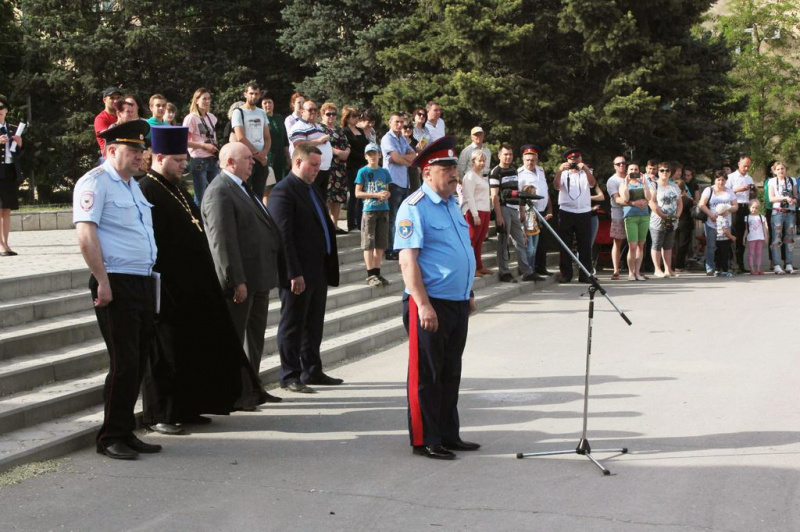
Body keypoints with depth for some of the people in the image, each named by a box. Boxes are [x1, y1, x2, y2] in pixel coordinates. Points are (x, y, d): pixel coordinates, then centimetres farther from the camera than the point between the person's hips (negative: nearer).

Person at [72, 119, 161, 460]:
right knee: (124, 363, -7)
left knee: (138, 362, 11)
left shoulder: (132, 185, 20)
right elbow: (85, 234, -17)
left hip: (143, 282, 9)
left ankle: (126, 432, 20)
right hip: (117, 284, -9)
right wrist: (103, 282, -21)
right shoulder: (95, 182, -9)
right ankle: (111, 438, 3)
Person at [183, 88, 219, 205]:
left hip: (213, 160, 6)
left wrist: (217, 149, 7)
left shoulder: (211, 117, 11)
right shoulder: (191, 118, -9)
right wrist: (204, 145, -17)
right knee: (200, 197, -2)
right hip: (199, 161, -6)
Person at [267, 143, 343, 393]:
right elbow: (283, 235, -18)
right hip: (298, 274, -9)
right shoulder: (283, 191, -12)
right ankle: (290, 376, 8)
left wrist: (329, 268, 15)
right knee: (293, 325, 1)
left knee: (314, 325, 15)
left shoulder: (313, 190, 17)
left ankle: (312, 370, 25)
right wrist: (294, 273, -22)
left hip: (318, 271, 9)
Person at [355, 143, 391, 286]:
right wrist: (377, 195, -14)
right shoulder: (363, 172, -1)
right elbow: (358, 193, -5)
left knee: (381, 244, 7)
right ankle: (370, 274, -3)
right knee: (369, 243, -4)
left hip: (383, 210, 4)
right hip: (369, 210, -4)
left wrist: (386, 194, -8)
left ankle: (377, 272, 14)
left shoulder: (384, 172, 11)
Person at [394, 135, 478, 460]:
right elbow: (407, 260, -18)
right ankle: (424, 441, 9)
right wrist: (424, 305, -23)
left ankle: (448, 435, 24)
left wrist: (468, 294, 22)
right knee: (426, 375, 1)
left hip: (458, 304, 8)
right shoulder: (414, 208, -12)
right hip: (430, 305, -8)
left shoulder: (452, 204, 15)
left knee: (450, 373, 15)